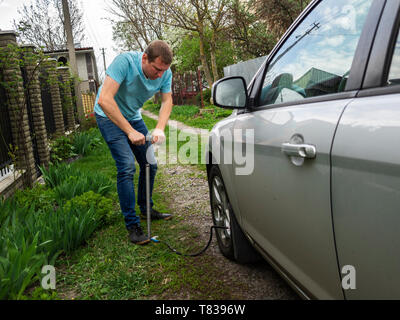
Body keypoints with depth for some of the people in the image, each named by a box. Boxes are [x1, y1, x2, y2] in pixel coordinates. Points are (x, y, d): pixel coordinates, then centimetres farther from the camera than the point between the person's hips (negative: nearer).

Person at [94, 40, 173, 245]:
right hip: (109, 115, -6)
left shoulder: (165, 73, -13)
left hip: (133, 117, 6)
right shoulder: (125, 61, -31)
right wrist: (130, 131, -39)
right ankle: (132, 225, -8)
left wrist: (159, 129, -30)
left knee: (150, 164, 6)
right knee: (127, 166, -18)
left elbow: (167, 101, -10)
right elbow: (104, 100, -37)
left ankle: (146, 209, 27)